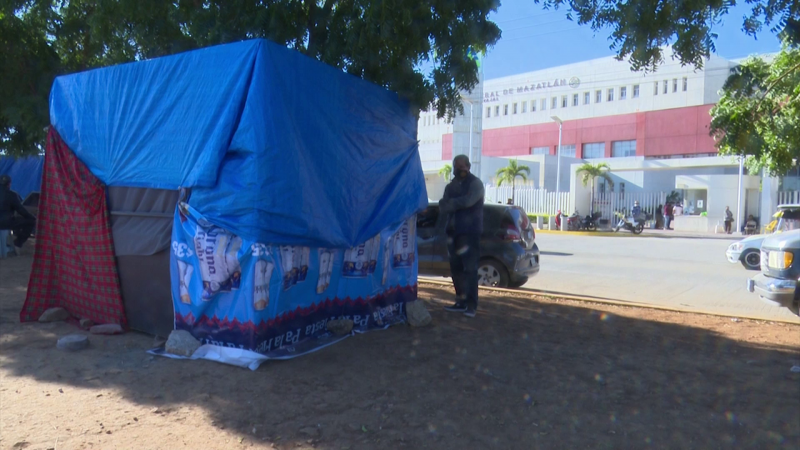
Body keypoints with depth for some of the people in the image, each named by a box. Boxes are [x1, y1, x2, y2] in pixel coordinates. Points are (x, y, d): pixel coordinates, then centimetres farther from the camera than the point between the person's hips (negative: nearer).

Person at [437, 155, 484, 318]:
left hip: (470, 232, -6)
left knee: (469, 269, -9)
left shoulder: (475, 183, -3)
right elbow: (443, 207, 7)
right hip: (454, 232, 6)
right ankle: (461, 302, 17)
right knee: (456, 269, 8)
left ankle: (471, 305, -6)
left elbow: (468, 201, -20)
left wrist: (450, 203, -6)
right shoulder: (451, 186, 17)